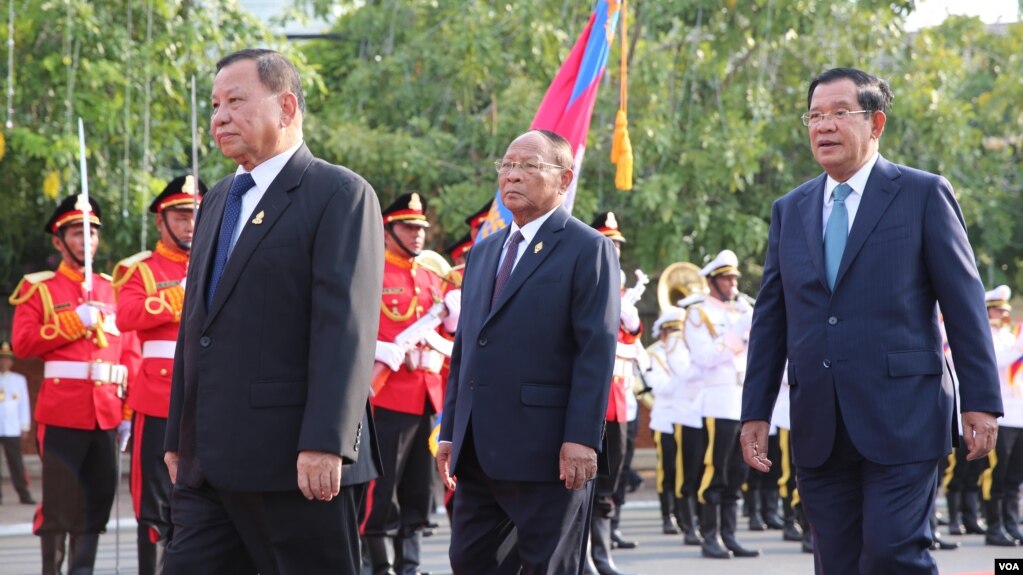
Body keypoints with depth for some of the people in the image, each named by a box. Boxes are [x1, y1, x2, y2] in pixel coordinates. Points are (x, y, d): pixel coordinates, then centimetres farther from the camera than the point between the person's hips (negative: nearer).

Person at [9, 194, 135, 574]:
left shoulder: (113, 289, 15)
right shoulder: (39, 288, 3)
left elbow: (128, 351, 14)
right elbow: (22, 343, -8)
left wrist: (129, 409, 8)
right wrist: (74, 322, -14)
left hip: (105, 412, 4)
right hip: (62, 411, -4)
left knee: (99, 499, 5)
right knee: (60, 500, -4)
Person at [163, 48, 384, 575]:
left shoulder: (340, 195, -5)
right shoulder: (218, 200, 20)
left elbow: (346, 327, -15)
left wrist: (325, 444, -22)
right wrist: (178, 438, 18)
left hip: (299, 465, -7)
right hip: (209, 466, 8)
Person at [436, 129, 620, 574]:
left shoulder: (588, 250, -3)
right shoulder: (484, 252, 19)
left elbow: (597, 352, -11)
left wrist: (582, 438, -18)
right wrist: (450, 432, 13)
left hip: (547, 452, -7)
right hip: (479, 453, 7)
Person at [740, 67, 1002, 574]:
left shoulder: (923, 195, 1)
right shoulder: (789, 210, 14)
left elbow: (964, 301, -1)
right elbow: (770, 318, 15)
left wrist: (981, 400, -6)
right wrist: (756, 412, 10)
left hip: (901, 417, -4)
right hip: (818, 427, 5)